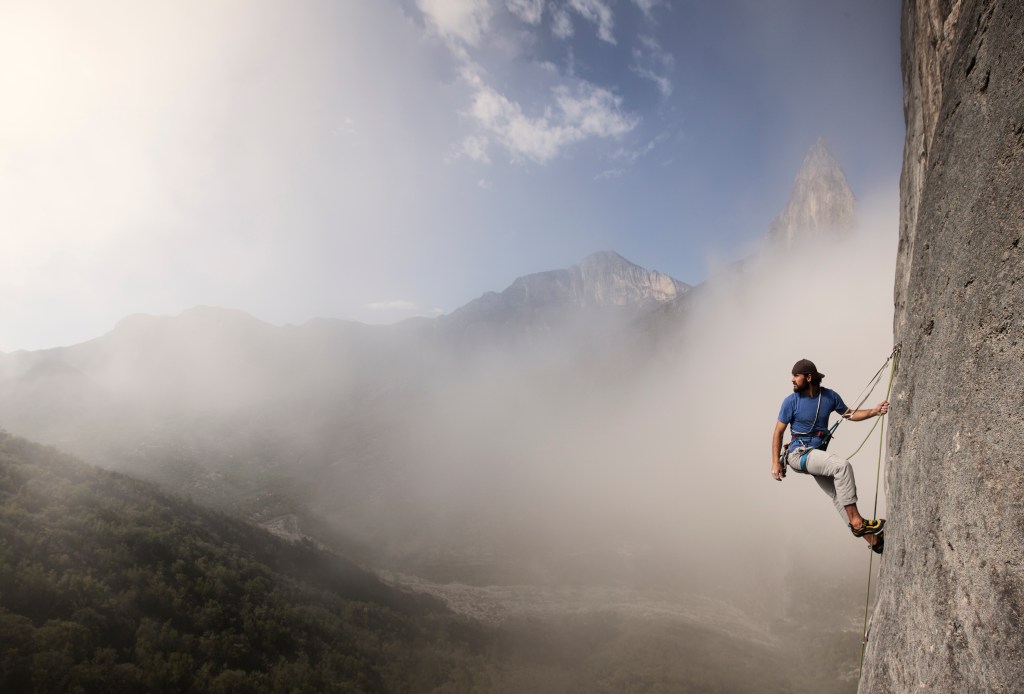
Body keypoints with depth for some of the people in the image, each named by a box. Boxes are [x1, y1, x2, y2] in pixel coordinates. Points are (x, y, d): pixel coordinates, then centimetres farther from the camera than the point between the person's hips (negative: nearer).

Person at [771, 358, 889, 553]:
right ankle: (857, 522, -21)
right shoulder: (791, 401, -10)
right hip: (799, 453, -5)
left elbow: (848, 414, 17)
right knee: (842, 465, -27)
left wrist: (873, 411, 0)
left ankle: (873, 540, 11)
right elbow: (778, 432, -6)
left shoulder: (829, 396, 1)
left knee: (840, 496, 3)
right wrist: (776, 463, -10)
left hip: (818, 454, 5)